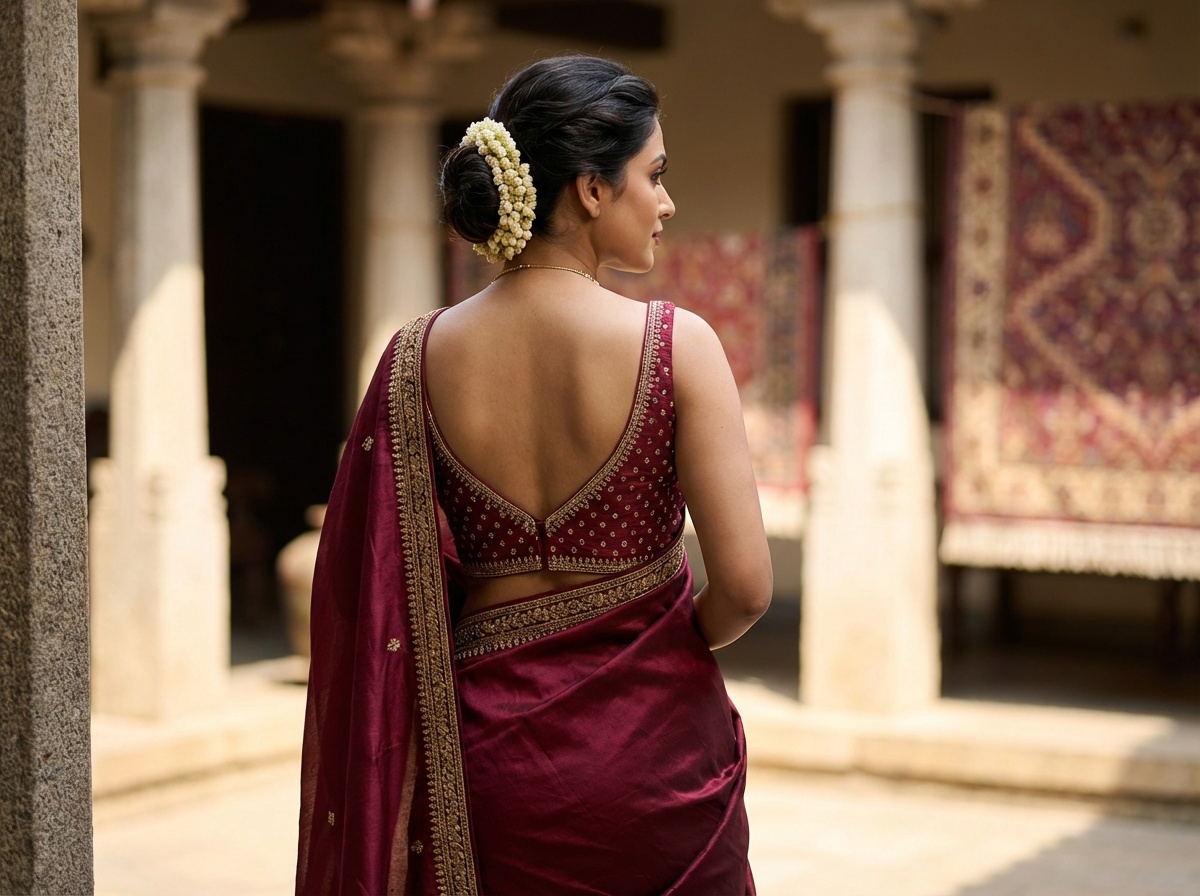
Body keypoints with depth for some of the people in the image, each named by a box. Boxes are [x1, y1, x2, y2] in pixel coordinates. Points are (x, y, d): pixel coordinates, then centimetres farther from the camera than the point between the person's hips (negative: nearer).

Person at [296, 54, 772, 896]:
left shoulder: (420, 359, -4)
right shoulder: (675, 344, -14)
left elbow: (382, 594, 0)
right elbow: (746, 582, -15)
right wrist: (674, 644, 5)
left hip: (487, 741, 3)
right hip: (652, 744, -3)